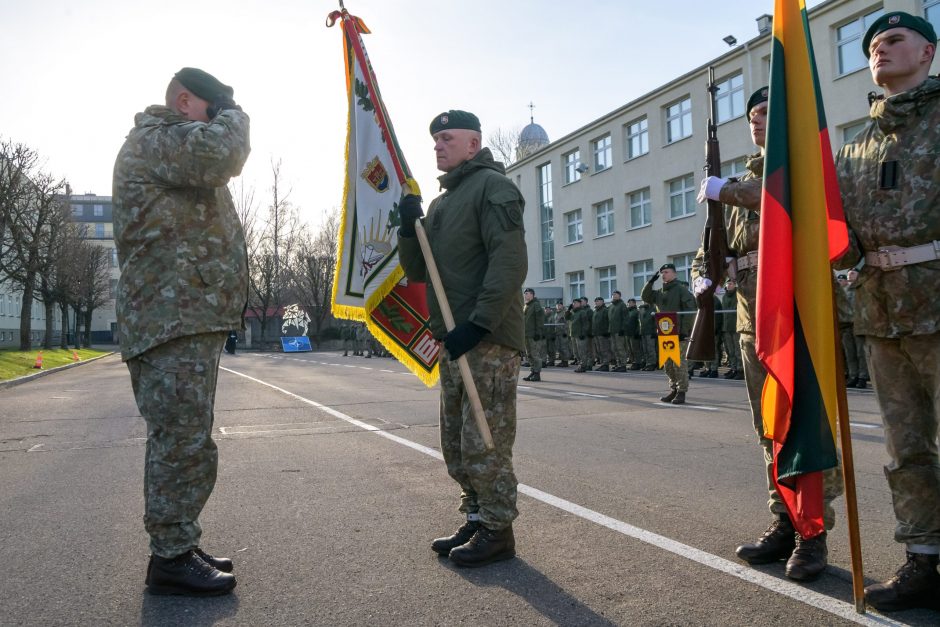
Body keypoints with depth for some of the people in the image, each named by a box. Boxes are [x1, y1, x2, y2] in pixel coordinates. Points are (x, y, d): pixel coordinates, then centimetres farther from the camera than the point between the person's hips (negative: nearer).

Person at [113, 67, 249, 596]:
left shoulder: (170, 144, 28)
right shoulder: (156, 138, -7)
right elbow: (218, 155, -24)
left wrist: (226, 123, 16)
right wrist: (233, 115, -5)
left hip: (192, 316, 11)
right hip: (175, 318, -11)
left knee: (183, 439, 14)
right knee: (184, 441, -8)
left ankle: (179, 546, 25)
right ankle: (171, 557, 1)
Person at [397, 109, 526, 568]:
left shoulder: (492, 186, -6)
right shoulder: (440, 203, 22)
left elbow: (510, 264, -18)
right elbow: (417, 272, 20)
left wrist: (477, 325, -23)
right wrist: (409, 227, 2)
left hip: (488, 340, -9)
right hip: (454, 341, 9)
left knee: (484, 443, -4)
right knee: (456, 444, 14)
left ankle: (497, 530, 10)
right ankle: (477, 519, 27)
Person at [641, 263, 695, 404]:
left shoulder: (681, 289, -5)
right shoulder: (660, 292, 16)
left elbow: (689, 310, -11)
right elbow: (645, 297, 13)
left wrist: (684, 330, -17)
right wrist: (651, 281, 1)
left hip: (678, 333, -7)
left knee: (679, 364, -6)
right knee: (667, 364, 9)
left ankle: (682, 392, 0)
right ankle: (673, 390, 19)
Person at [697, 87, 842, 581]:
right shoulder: (747, 178, 23)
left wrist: (725, 190, -13)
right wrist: (703, 269, 2)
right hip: (753, 315, 7)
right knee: (771, 428, 9)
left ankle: (814, 533, 4)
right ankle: (784, 524, 19)